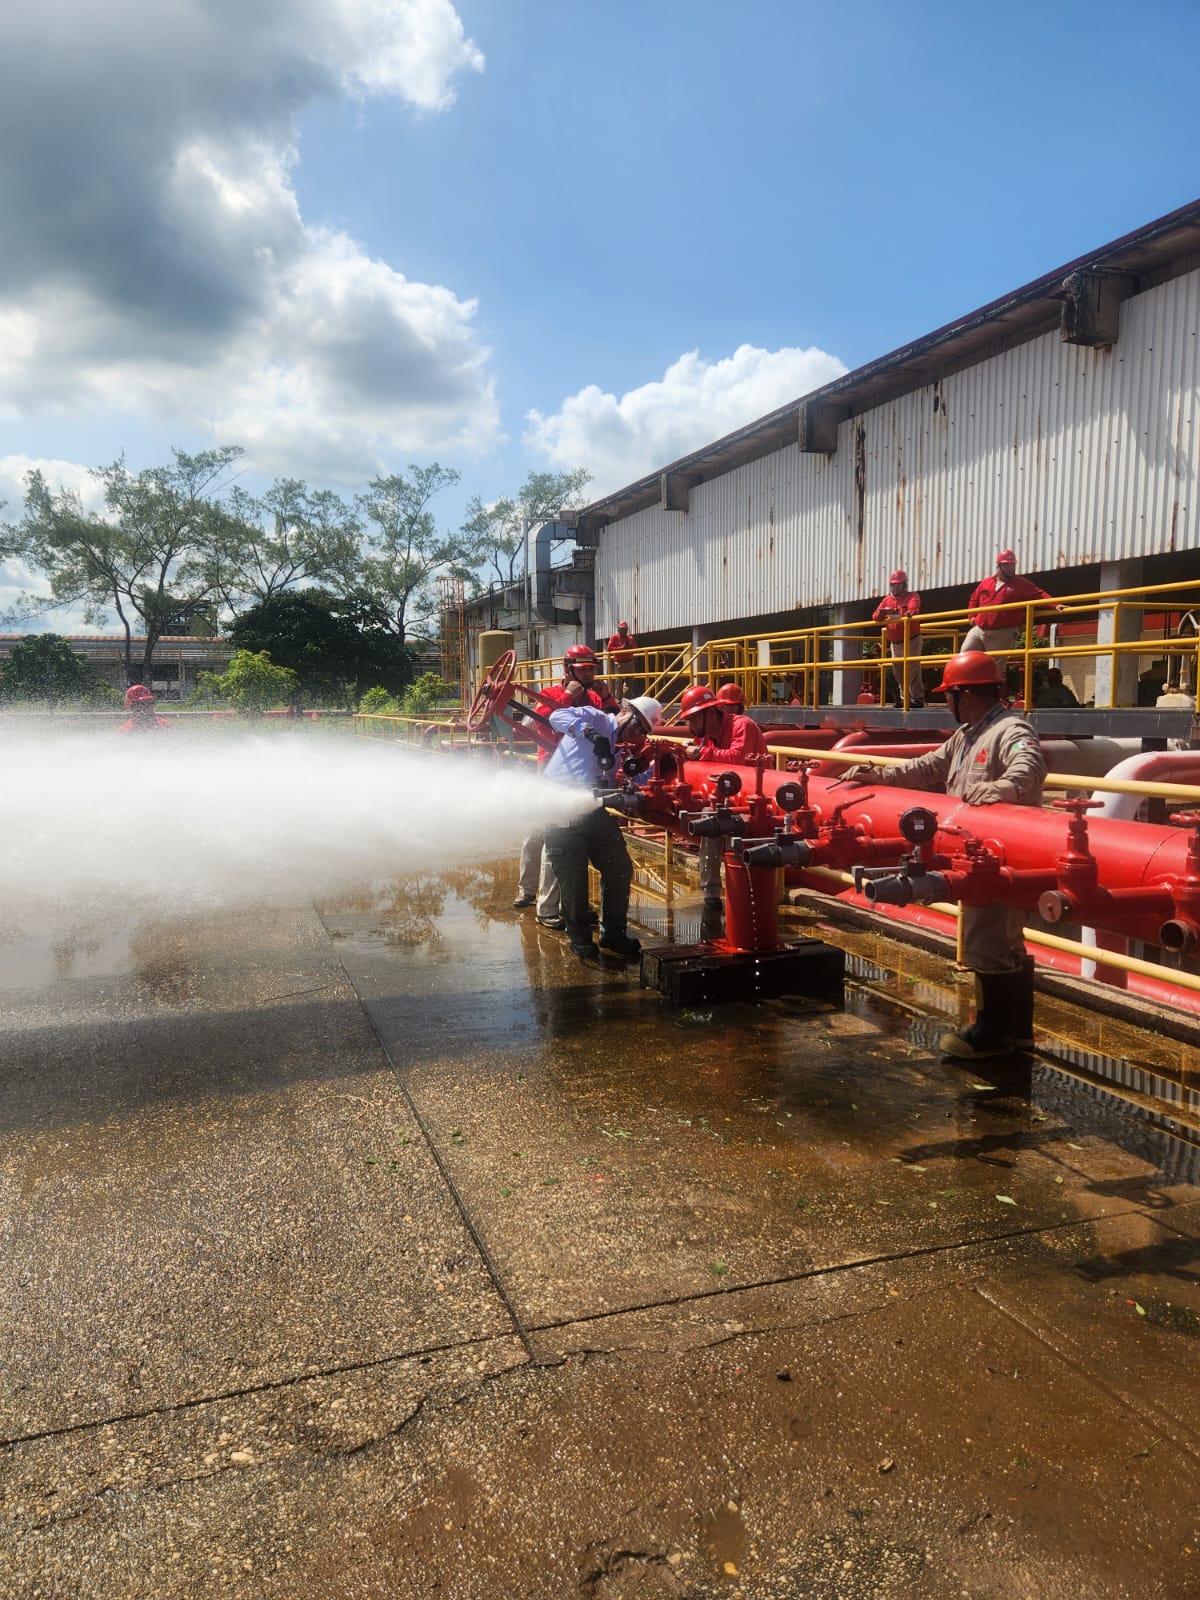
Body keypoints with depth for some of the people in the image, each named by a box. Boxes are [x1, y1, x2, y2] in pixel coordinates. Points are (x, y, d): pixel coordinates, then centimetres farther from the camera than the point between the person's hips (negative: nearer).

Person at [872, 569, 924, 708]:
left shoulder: (912, 597, -3)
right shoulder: (887, 600, 11)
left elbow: (913, 609, -26)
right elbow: (875, 616, 2)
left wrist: (909, 613, -50)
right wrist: (880, 614, -23)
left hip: (911, 641, -6)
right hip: (895, 643, 6)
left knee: (913, 670, -13)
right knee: (899, 673, 12)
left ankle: (918, 699, -11)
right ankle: (906, 698, 23)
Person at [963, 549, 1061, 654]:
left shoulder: (1022, 584, 1)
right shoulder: (986, 583, 13)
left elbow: (1039, 595, -9)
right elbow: (974, 600, 26)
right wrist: (972, 616, 11)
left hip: (1002, 634, -4)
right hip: (978, 630, 4)